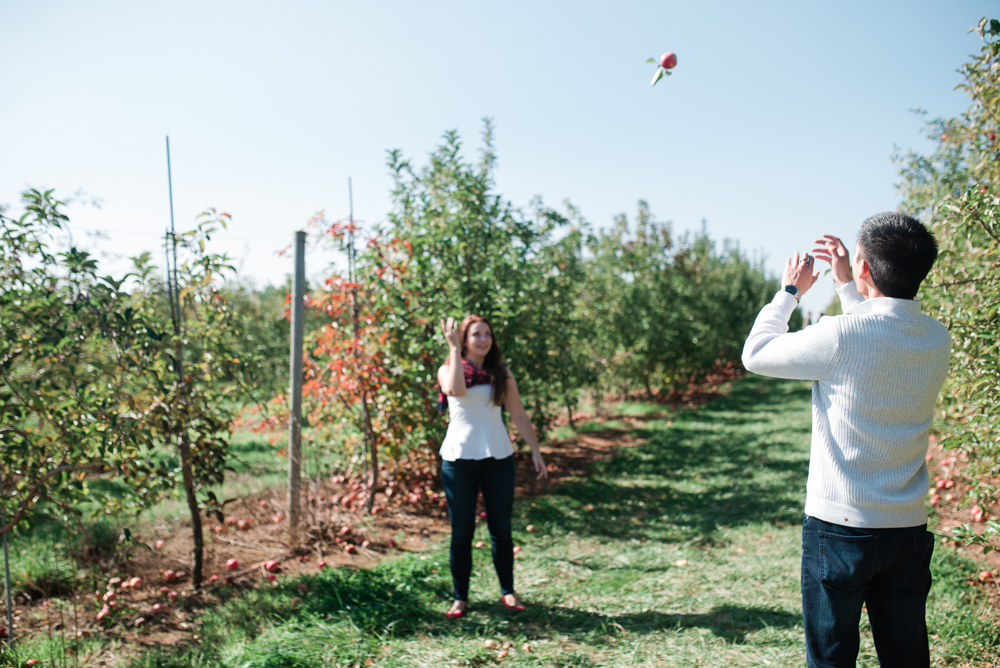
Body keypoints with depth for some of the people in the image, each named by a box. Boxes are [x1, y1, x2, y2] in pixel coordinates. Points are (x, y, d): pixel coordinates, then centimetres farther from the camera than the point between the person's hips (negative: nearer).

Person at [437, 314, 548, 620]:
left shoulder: (501, 373, 9)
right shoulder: (448, 369, 1)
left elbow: (519, 415, 9)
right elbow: (456, 390, -23)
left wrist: (535, 449, 3)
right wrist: (453, 348, -17)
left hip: (498, 458, 2)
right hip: (459, 459, -2)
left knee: (501, 528, 8)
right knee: (462, 531, 4)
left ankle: (508, 592, 23)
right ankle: (460, 598, 16)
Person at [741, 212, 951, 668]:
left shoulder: (843, 336, -20)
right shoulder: (938, 340, 0)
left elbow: (756, 354, -5)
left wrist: (789, 292, 8)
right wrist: (847, 286, 21)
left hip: (840, 527, -5)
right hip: (909, 528, 6)